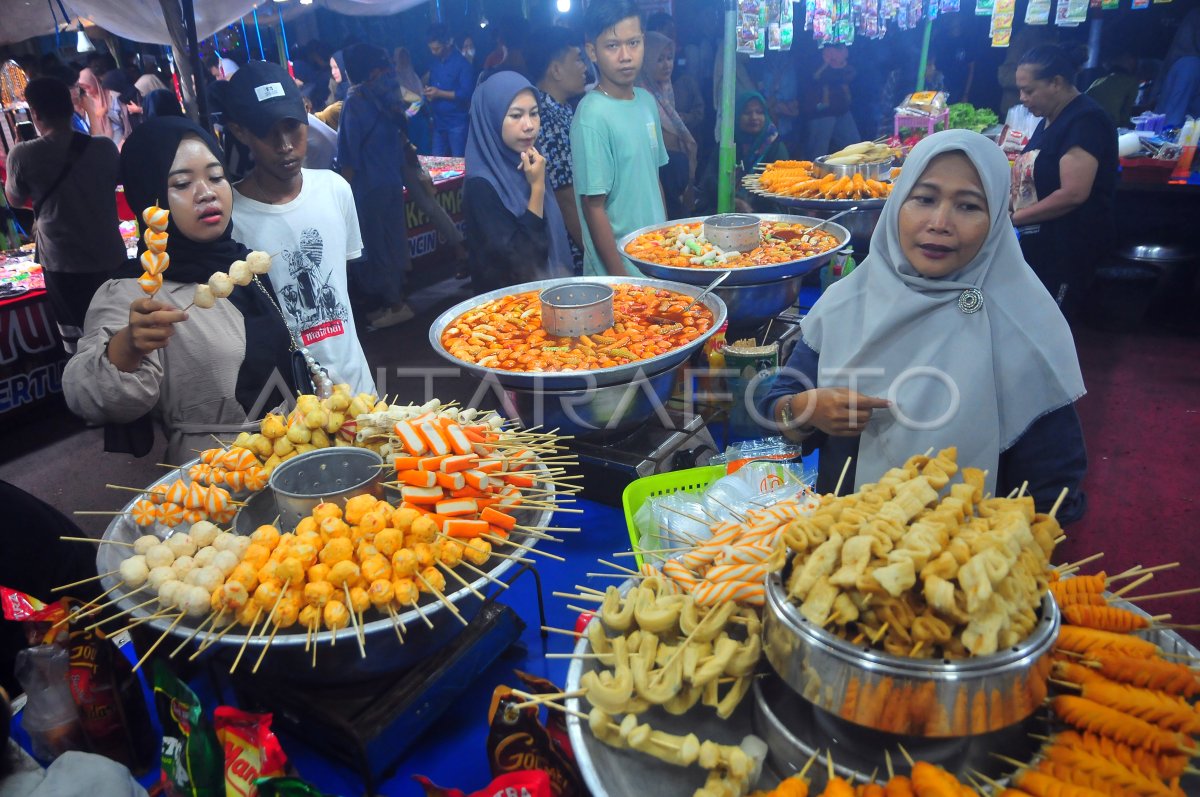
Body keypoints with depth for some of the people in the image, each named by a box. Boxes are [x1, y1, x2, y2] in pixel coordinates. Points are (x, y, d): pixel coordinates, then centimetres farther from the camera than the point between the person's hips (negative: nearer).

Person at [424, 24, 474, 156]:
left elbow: (466, 93, -18)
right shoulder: (435, 62, 10)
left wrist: (439, 93, -19)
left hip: (456, 122, -7)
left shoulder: (461, 63, -11)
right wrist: (429, 92, -1)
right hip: (438, 121, 7)